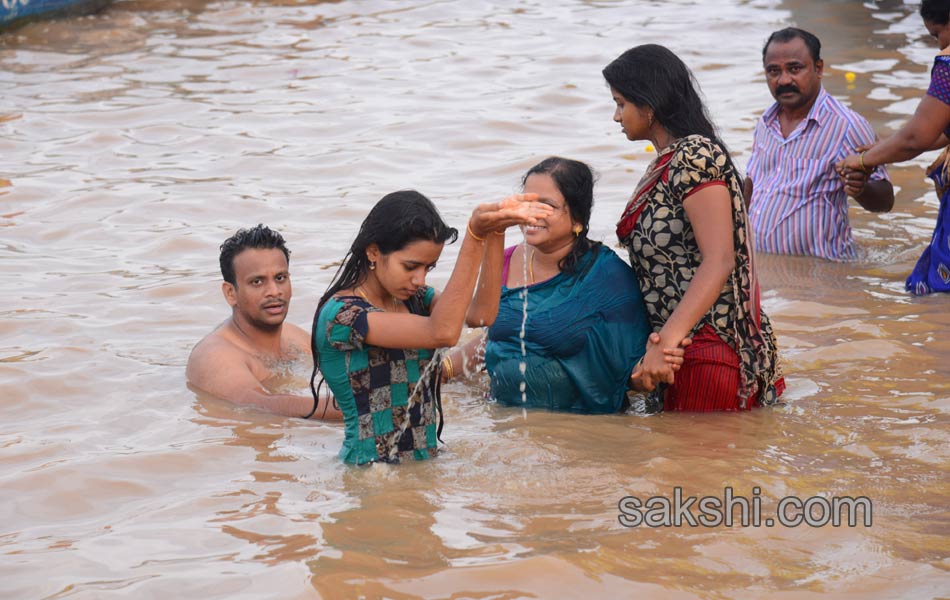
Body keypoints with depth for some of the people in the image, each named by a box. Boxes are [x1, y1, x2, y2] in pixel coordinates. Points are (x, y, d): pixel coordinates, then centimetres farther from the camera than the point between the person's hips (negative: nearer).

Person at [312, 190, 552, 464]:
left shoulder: (415, 298, 11)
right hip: (370, 478, -7)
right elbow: (442, 332, -24)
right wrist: (475, 235, -28)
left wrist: (495, 233, -16)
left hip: (425, 462, 7)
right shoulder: (339, 314, -13)